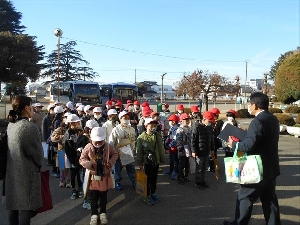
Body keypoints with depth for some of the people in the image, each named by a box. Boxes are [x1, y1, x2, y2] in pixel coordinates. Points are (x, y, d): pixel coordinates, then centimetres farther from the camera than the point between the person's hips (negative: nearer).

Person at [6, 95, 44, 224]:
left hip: (12, 171, 8)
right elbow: (37, 151, -15)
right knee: (26, 207, 4)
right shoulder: (29, 126, -21)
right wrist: (39, 165, 5)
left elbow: (12, 148, 11)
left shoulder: (10, 125, 3)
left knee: (14, 204, 17)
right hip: (27, 172, -8)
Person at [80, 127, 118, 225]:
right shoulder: (88, 147, -13)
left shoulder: (108, 147, -10)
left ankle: (103, 213, 33)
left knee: (103, 196, 15)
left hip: (105, 176, 1)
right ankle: (94, 214, 26)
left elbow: (115, 154, 7)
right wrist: (89, 164, -22)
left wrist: (110, 163, -10)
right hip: (93, 176, -1)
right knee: (94, 197, 9)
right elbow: (82, 159, -5)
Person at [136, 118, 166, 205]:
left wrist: (162, 159, 8)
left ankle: (153, 193, 35)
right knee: (147, 179, 7)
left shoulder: (158, 136, 0)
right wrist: (140, 163, -9)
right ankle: (147, 196, 22)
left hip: (156, 161, 4)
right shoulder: (141, 137, -11)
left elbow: (161, 148, 7)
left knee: (154, 178, 17)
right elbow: (139, 152, -9)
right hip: (147, 162, -4)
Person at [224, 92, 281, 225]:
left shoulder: (258, 121, -23)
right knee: (269, 198, 16)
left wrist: (234, 144, -12)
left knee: (245, 197, 6)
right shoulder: (273, 119, 8)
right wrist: (244, 134, 14)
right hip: (270, 167, 9)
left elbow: (249, 145, -29)